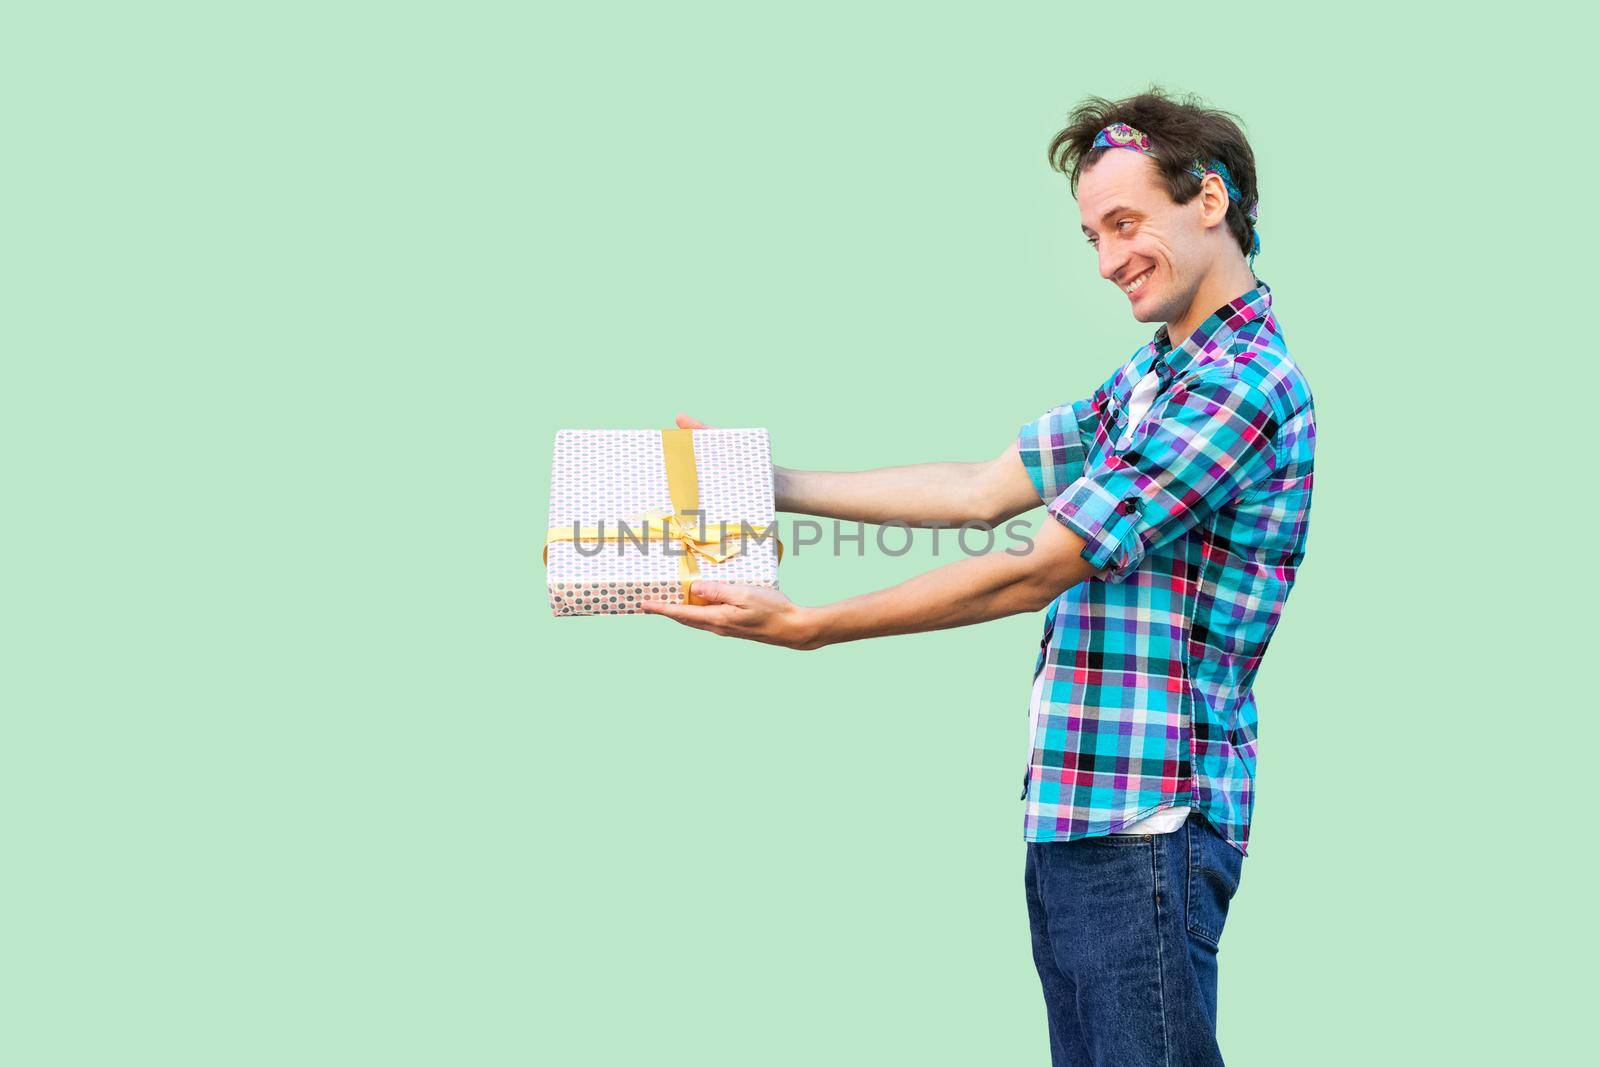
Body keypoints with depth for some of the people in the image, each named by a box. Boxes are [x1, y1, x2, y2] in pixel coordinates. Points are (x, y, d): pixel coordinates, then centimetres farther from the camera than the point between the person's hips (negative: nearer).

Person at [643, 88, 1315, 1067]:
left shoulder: (1241, 386, -15)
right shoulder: (1150, 378, 17)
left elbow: (1030, 575, -17)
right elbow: (982, 489, 17)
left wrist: (806, 627, -14)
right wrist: (766, 482, 12)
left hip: (1147, 821, -9)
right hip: (1073, 815, 9)